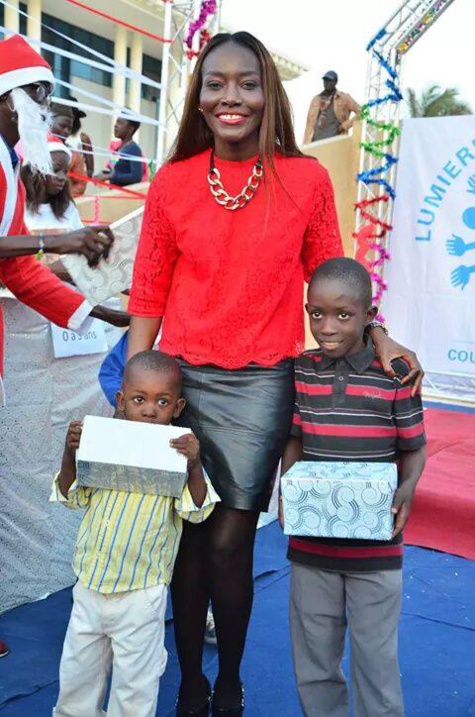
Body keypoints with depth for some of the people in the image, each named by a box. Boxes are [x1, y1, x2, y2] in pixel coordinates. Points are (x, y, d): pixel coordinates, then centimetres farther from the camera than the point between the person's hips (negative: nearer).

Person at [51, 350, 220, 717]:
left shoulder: (179, 452, -11)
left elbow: (197, 511, -15)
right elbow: (72, 496, 2)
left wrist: (194, 466, -31)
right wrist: (70, 454, -15)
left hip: (141, 591, -3)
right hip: (91, 581, 4)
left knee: (136, 679, 13)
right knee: (78, 671, 22)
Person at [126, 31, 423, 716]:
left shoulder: (307, 179, 0)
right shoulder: (172, 182, 2)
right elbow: (148, 297, 4)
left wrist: (376, 334, -7)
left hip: (262, 383, -1)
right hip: (183, 377, 1)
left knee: (229, 540, 2)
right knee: (188, 537, 8)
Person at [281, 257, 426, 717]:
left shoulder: (394, 374, -10)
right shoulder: (300, 371, -2)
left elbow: (413, 446, 0)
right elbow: (295, 439, 7)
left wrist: (408, 488, -19)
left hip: (376, 547, -3)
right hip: (310, 543, 3)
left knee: (377, 659, 11)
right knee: (313, 658, 18)